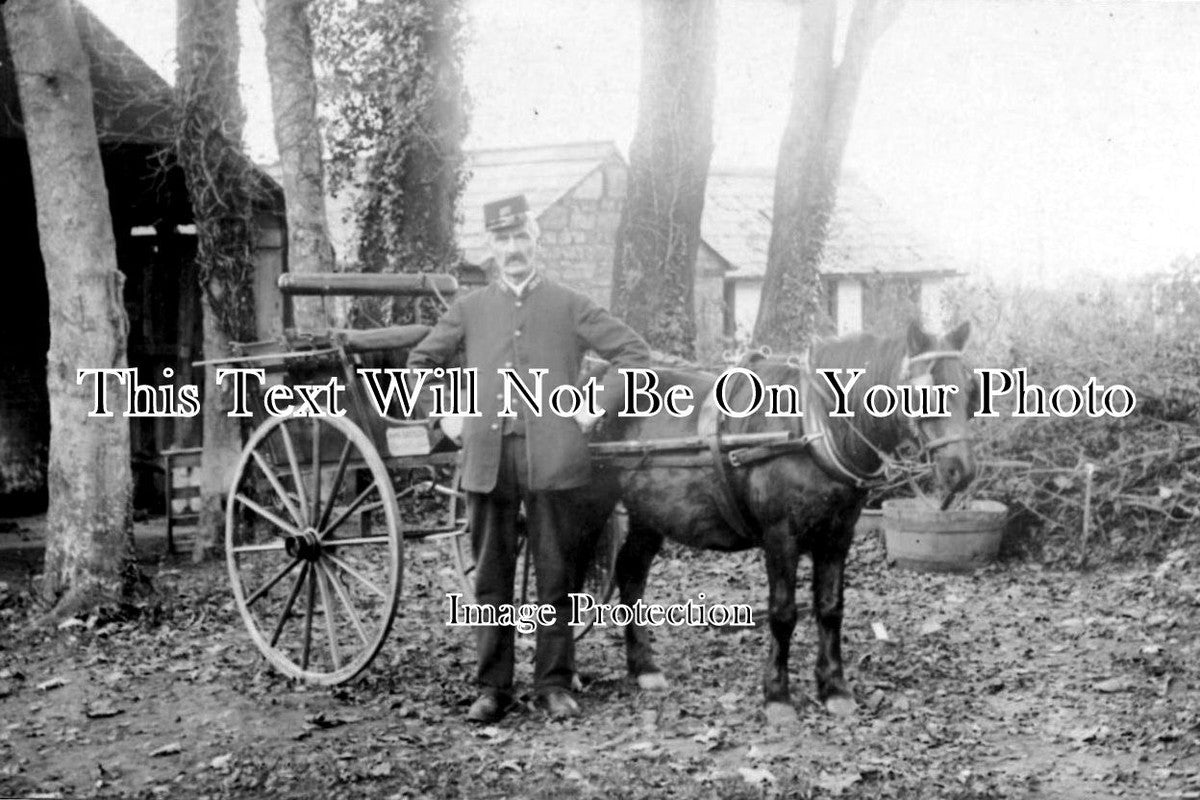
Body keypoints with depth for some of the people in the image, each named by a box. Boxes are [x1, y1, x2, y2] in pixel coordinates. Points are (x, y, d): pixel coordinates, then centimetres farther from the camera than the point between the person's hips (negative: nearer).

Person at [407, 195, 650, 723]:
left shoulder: (569, 306, 8)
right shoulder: (470, 309, 13)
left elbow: (633, 352, 9)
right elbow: (421, 363, 21)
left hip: (554, 457, -2)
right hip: (487, 458, 2)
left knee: (556, 576, 3)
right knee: (491, 579, 6)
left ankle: (554, 684, 13)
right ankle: (492, 687, 14)